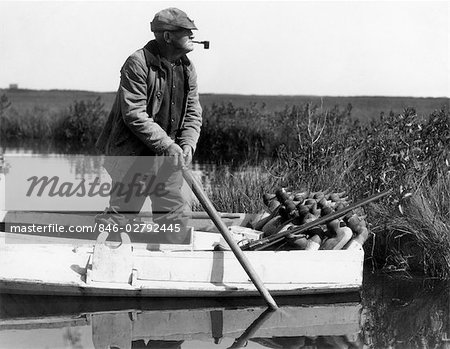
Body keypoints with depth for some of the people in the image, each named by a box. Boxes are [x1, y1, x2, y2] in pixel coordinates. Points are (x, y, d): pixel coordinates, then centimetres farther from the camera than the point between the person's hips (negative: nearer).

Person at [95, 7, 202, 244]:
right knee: (121, 212, -5)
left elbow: (193, 112, 10)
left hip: (167, 158, 7)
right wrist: (167, 145, -22)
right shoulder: (138, 64, -15)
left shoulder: (187, 68, 8)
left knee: (176, 213, 8)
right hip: (133, 155, -7)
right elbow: (134, 115, -19)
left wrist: (187, 145, -8)